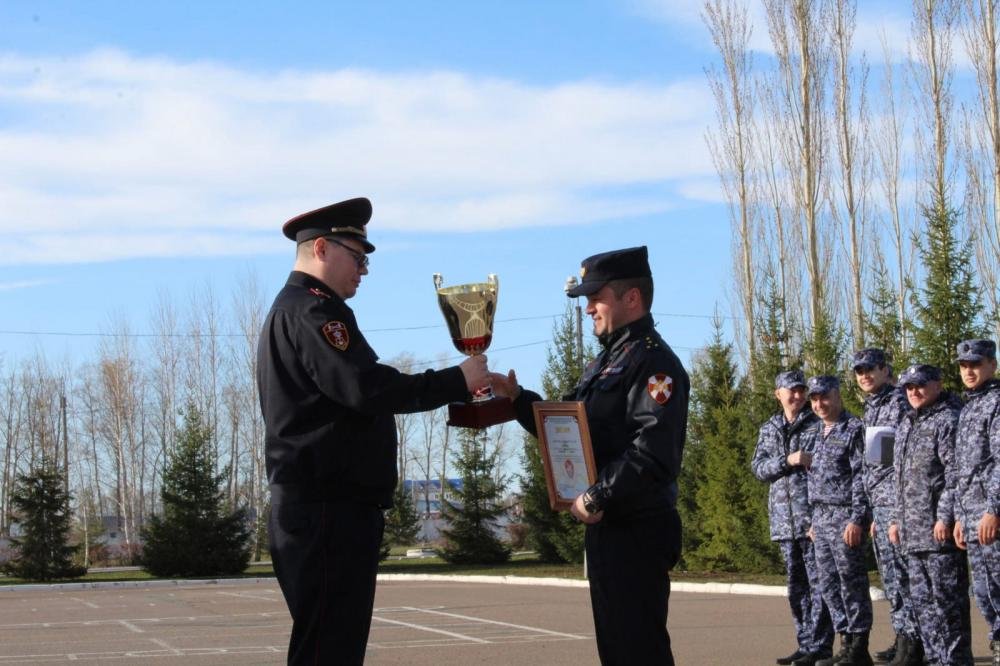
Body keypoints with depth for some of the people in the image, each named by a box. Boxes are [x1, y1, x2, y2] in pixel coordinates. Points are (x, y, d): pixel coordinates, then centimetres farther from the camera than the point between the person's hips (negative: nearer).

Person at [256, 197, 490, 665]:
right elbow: (366, 389, -22)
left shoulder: (290, 310, 24)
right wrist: (458, 380, -16)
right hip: (330, 511, -11)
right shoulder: (312, 311, -11)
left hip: (316, 509, 11)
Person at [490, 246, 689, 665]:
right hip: (606, 527, 10)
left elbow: (653, 451, -25)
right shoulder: (607, 361, 19)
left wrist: (597, 498, -21)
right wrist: (517, 397, 10)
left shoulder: (653, 361, -14)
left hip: (636, 532, -10)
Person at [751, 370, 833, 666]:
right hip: (784, 519, 5)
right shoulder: (769, 429, 15)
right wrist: (788, 460, -10)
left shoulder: (818, 424, 1)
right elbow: (758, 467, 6)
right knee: (796, 585, 10)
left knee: (818, 583, -6)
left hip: (813, 516, -5)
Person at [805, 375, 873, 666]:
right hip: (821, 518, 8)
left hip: (844, 516, -8)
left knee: (852, 584, -5)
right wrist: (814, 520, 17)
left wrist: (857, 519, -19)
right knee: (829, 585, 8)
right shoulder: (816, 433, 17)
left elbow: (862, 477, -13)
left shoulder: (854, 429, -7)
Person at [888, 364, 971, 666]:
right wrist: (896, 519, 19)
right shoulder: (906, 425, 20)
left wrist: (945, 517, -20)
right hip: (912, 532, 9)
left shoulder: (948, 420, -8)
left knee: (947, 598, -6)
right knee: (921, 598, 11)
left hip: (940, 530, -9)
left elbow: (956, 474, -15)